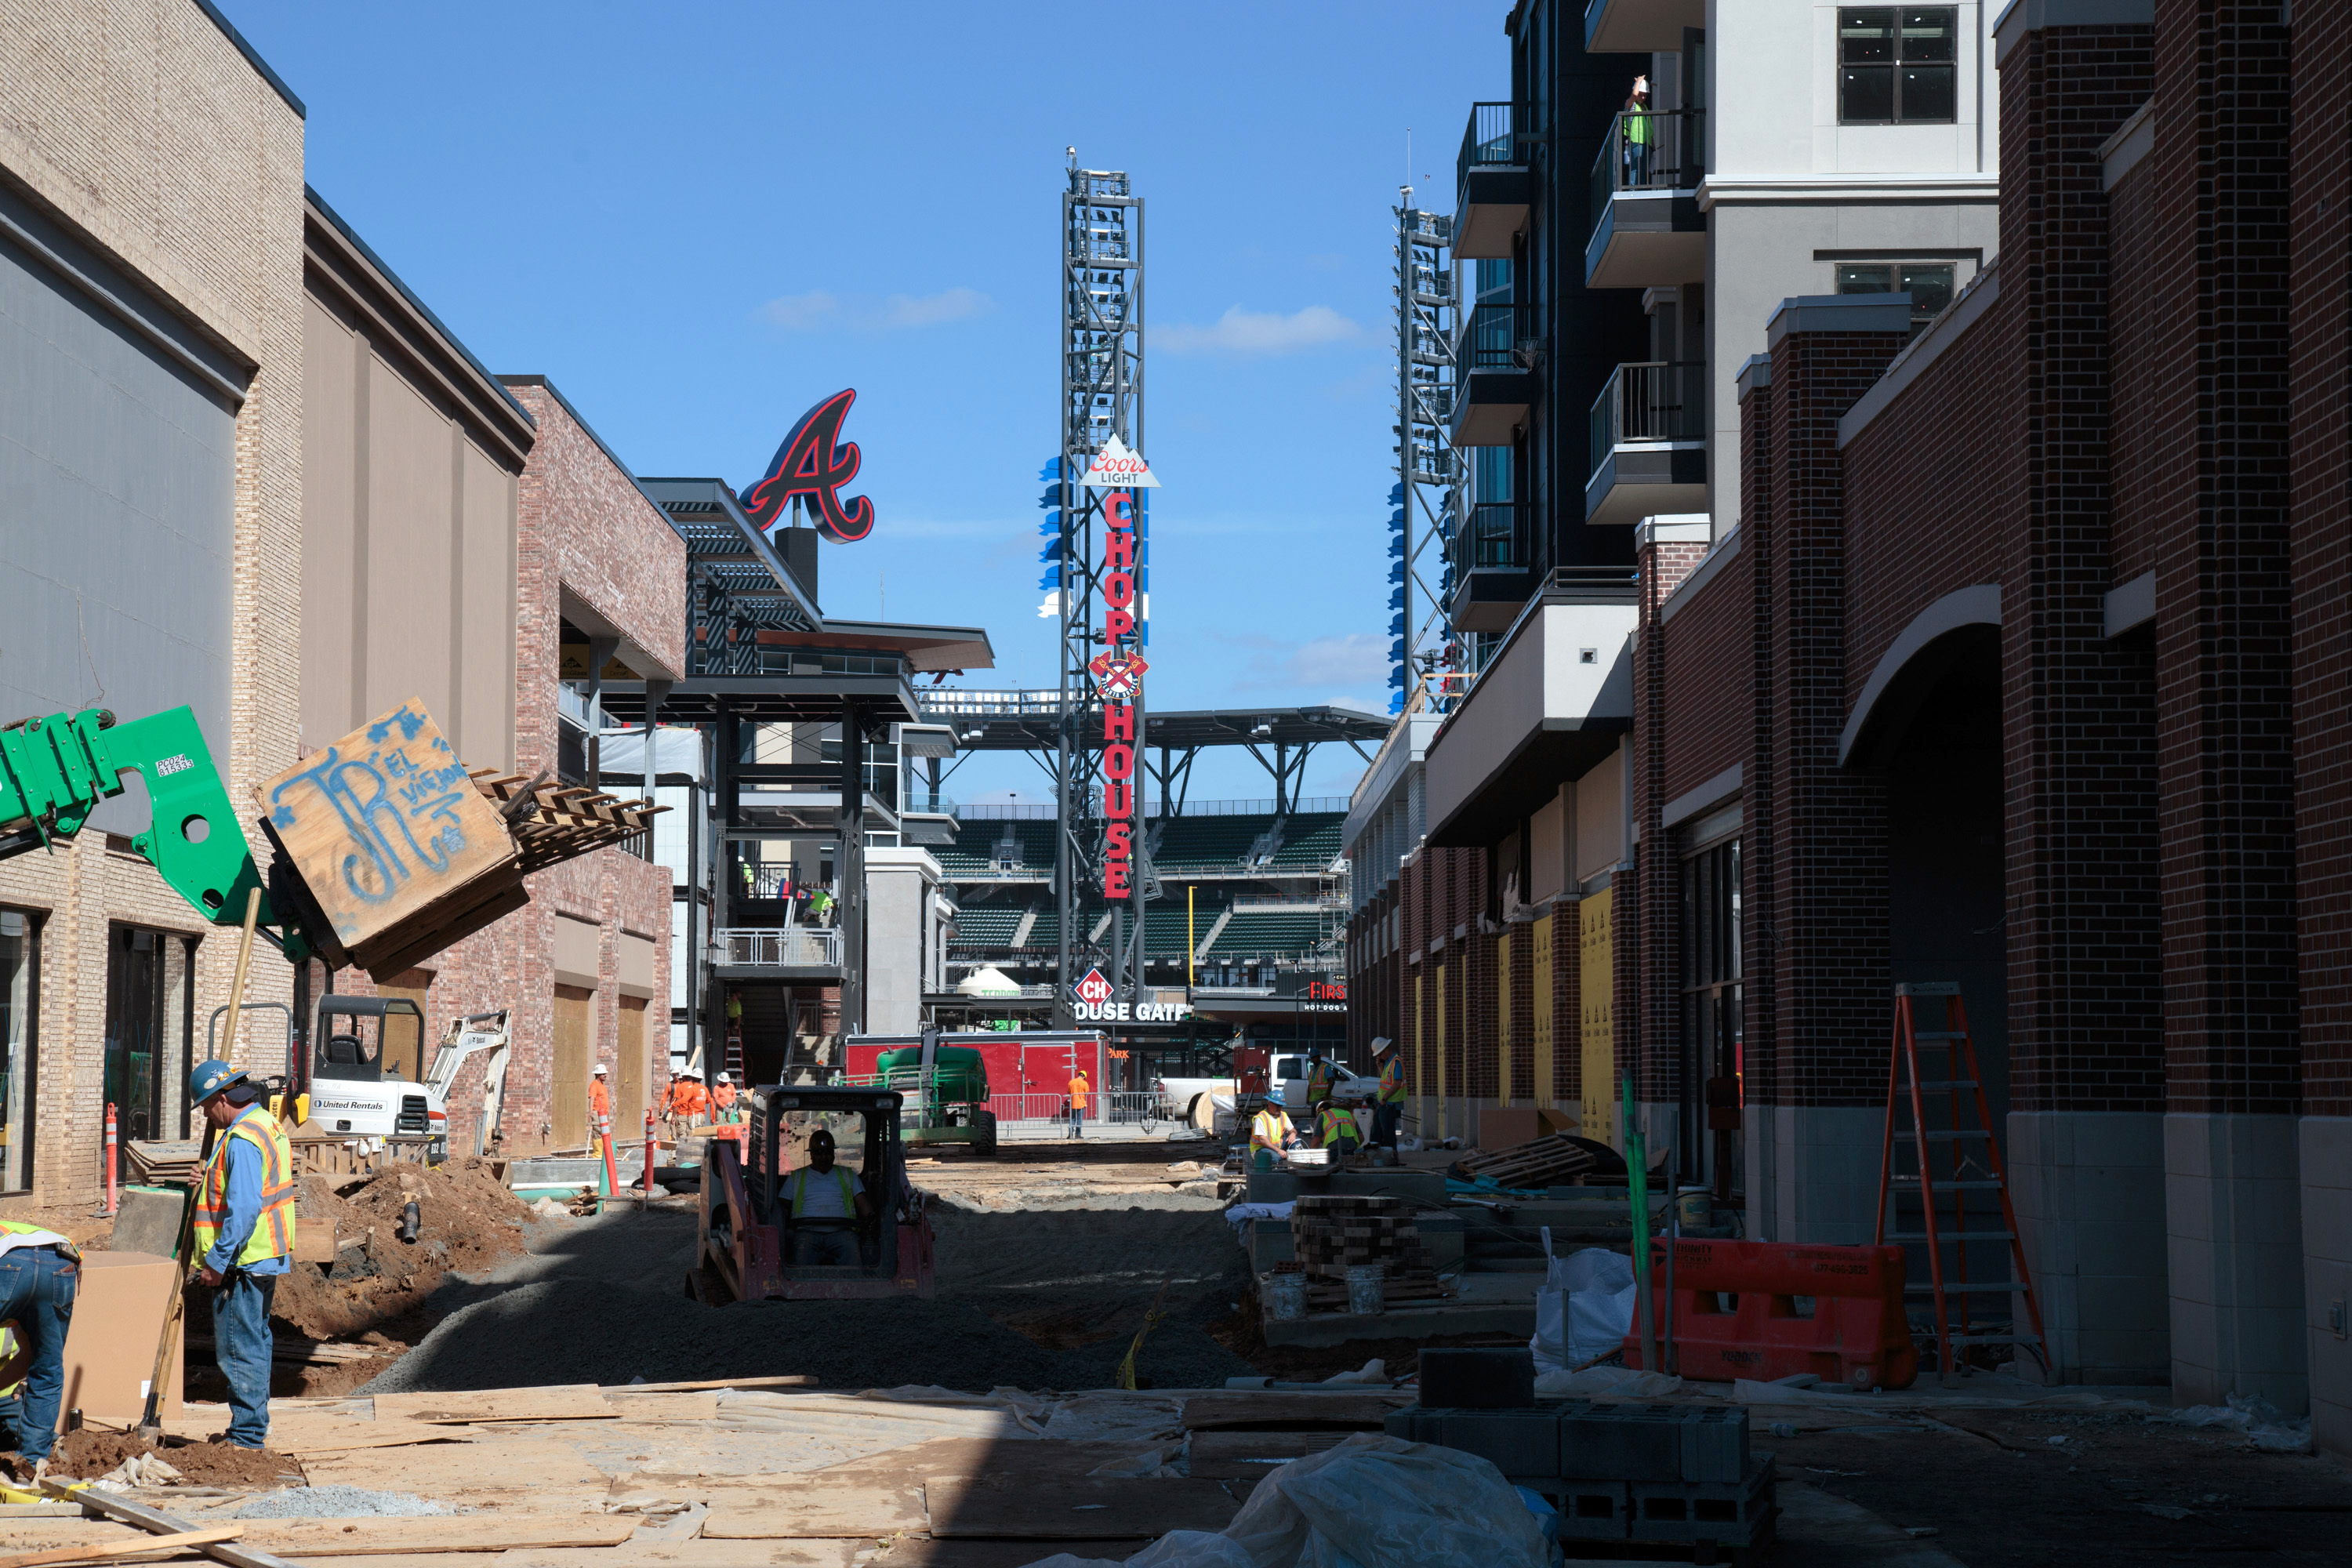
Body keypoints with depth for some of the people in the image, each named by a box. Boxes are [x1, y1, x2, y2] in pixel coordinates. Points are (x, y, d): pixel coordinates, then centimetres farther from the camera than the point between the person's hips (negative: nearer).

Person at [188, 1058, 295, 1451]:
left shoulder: (242, 1140, -18)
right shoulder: (268, 1126, 15)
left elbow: (243, 1210, -25)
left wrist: (217, 1261, -21)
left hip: (242, 1262, -11)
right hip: (266, 1259, 11)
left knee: (239, 1350, -6)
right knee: (256, 1343, 17)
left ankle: (246, 1437, -4)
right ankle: (254, 1429, 25)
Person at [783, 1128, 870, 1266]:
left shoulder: (847, 1175, 28)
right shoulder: (797, 1177, 27)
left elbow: (862, 1202, 19)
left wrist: (871, 1216, -3)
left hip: (841, 1230, 0)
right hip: (807, 1230, 0)